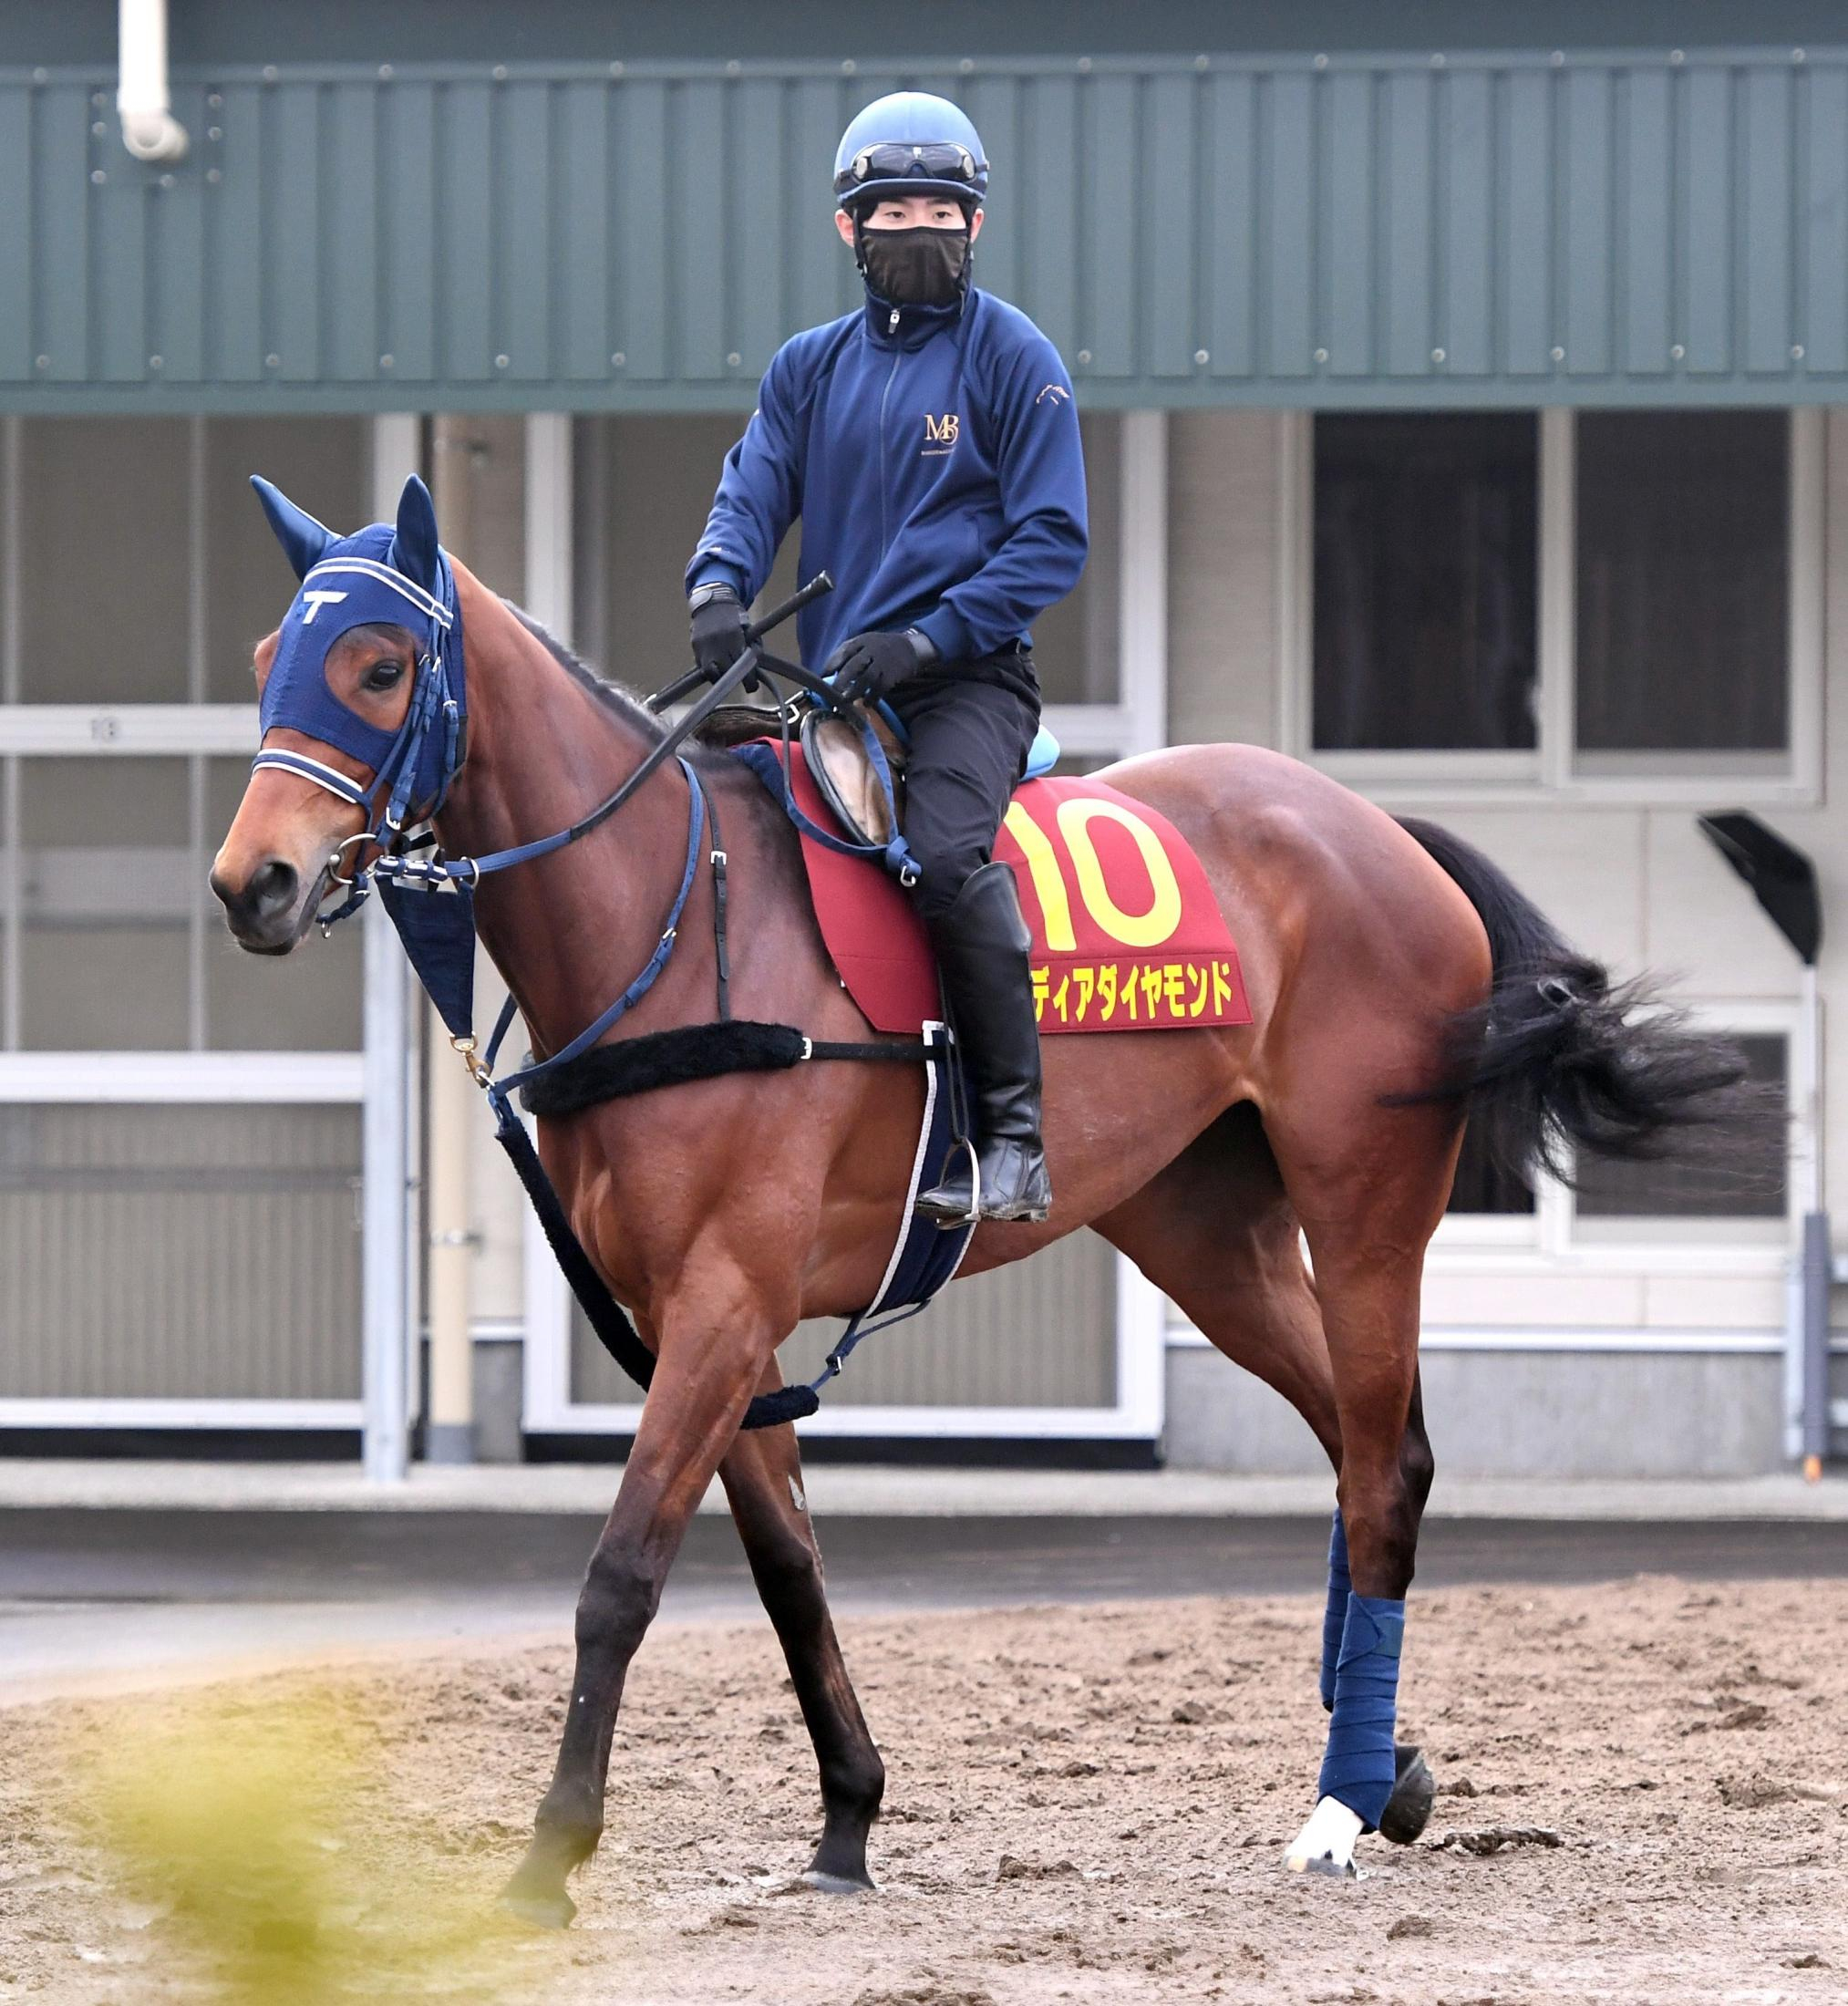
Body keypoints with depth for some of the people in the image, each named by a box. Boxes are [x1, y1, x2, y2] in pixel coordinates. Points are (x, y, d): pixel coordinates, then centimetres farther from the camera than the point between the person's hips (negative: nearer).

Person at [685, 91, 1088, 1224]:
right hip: (824, 679, 6)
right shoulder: (812, 367, 16)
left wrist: (928, 639, -16)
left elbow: (1052, 540, -4)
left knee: (946, 850, -31)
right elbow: (752, 493, 9)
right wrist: (719, 591, -15)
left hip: (967, 677, -6)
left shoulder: (1015, 358, 1)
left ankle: (1013, 1137, -26)